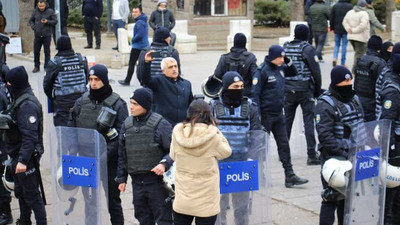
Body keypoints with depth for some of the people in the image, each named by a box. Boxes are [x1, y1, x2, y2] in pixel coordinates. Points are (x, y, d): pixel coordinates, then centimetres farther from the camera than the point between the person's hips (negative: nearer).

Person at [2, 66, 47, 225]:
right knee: (20, 192, 22)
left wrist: (23, 160, -33)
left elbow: (29, 136, -28)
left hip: (26, 158, -10)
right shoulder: (20, 100, 9)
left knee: (31, 194, -1)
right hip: (18, 156, 10)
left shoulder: (27, 105, -23)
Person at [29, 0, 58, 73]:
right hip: (37, 35, 3)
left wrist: (47, 22, -19)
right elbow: (31, 20, 16)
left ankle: (46, 67, 12)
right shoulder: (35, 12, 4)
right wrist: (33, 27, -2)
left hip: (47, 35, -3)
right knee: (36, 51, 8)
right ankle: (36, 66, 22)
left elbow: (55, 21, -3)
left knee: (47, 52, 3)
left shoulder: (50, 11, -4)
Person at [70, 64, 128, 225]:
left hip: (109, 162, -4)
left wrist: (105, 154, -20)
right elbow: (72, 129, 9)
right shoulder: (81, 101, 5)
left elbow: (121, 135, -12)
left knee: (112, 198, 7)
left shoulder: (117, 104, -8)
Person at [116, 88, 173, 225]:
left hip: (157, 179, -6)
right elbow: (122, 154, 15)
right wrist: (121, 178, 14)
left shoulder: (160, 124, -10)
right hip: (137, 181, 6)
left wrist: (164, 163, -24)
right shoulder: (127, 124, 8)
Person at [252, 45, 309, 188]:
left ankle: (290, 176, 9)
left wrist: (289, 62, 5)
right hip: (266, 114, -7)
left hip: (278, 113, 7)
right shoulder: (262, 71, -15)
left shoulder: (280, 68, 6)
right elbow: (255, 93, -17)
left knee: (284, 144, 6)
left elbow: (293, 73, 26)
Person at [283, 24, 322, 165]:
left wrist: (282, 88, 15)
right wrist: (318, 90, 2)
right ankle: (311, 155, -4)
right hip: (305, 90, -4)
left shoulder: (285, 48, 5)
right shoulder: (307, 49, -8)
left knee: (287, 120, 13)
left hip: (288, 90, 4)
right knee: (309, 121, -1)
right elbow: (316, 71, -9)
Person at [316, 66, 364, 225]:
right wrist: (342, 152, -24)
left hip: (354, 158, 7)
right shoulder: (326, 104, -13)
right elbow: (325, 136, -20)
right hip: (334, 159, -7)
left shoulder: (354, 99, 12)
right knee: (332, 198, -4)